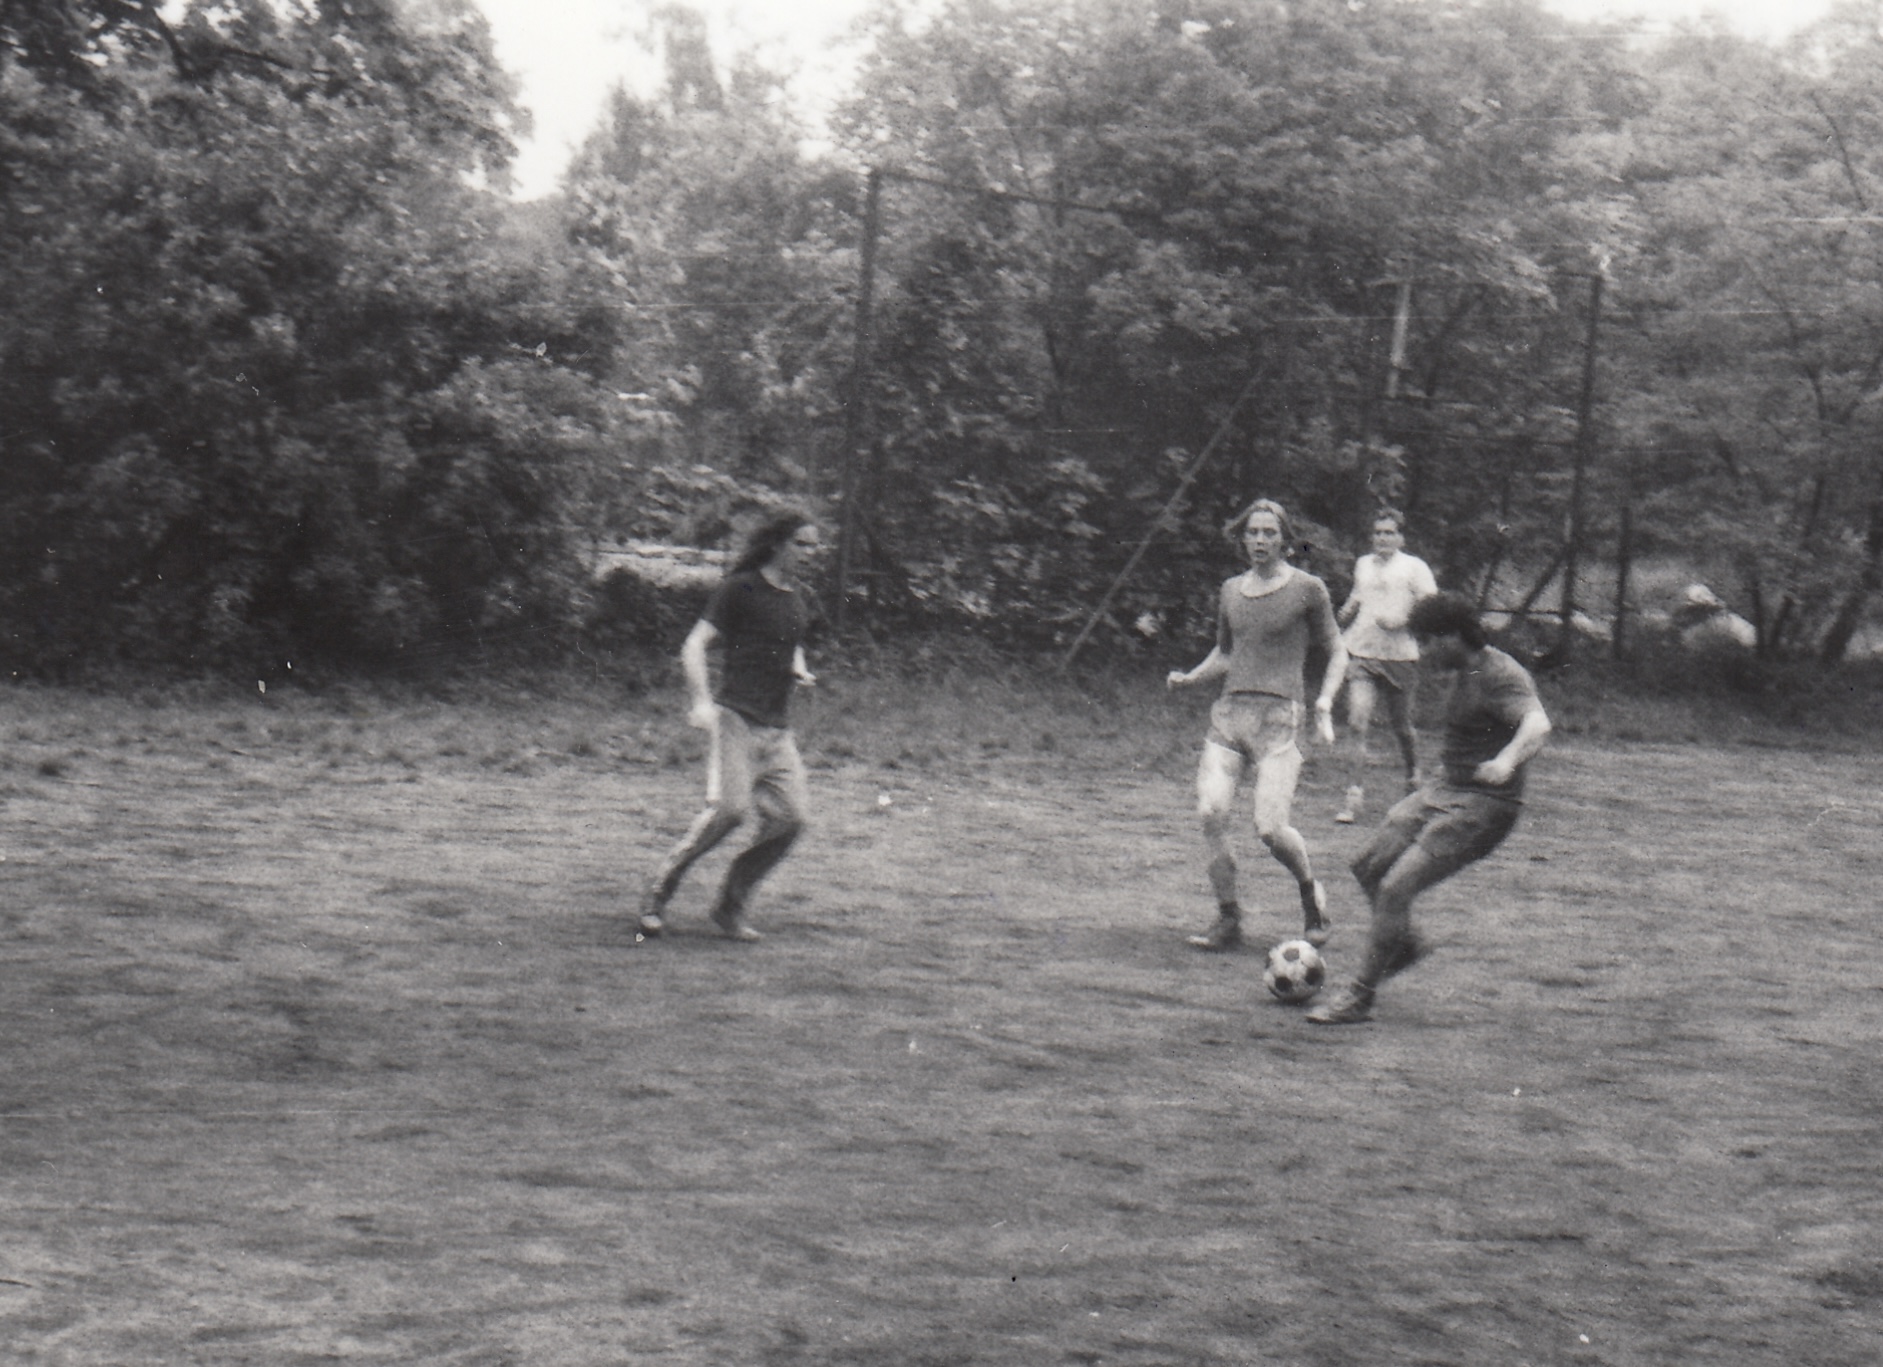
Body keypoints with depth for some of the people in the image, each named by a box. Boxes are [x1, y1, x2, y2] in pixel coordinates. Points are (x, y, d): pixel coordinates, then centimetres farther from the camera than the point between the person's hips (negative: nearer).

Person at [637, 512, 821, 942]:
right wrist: (701, 702, -21)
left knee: (789, 817, -5)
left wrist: (799, 671, 11)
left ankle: (730, 906, 8)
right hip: (736, 716, -7)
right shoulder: (740, 589, -4)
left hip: (778, 727, 7)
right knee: (730, 808, -21)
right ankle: (659, 892, -5)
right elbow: (695, 645, -7)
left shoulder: (796, 600, 17)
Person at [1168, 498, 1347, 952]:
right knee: (1211, 813, -13)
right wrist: (1189, 678, 9)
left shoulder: (1307, 589, 2)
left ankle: (1311, 892, 16)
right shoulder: (1231, 591, 15)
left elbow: (1336, 652, 10)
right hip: (1229, 712, 4)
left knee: (1270, 828, -15)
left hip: (1277, 716, -4)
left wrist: (1325, 701, -5)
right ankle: (1227, 919, -2)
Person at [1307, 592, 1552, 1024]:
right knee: (1368, 866, 14)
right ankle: (1404, 945, 37)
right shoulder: (1468, 672, 10)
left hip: (1482, 807, -10)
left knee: (1395, 888, -16)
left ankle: (1359, 996, -5)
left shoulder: (1500, 677, -21)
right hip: (1446, 792, 10)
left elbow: (1537, 723, -39)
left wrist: (1507, 761, -58)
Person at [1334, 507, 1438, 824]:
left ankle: (1413, 776, 40)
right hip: (1361, 655, 3)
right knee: (1357, 724, -13)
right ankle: (1355, 796, -13)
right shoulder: (1362, 564, 15)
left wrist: (1402, 620, -17)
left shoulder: (1414, 567, 1)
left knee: (1400, 726, 10)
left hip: (1400, 657, -3)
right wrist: (1348, 609, 10)